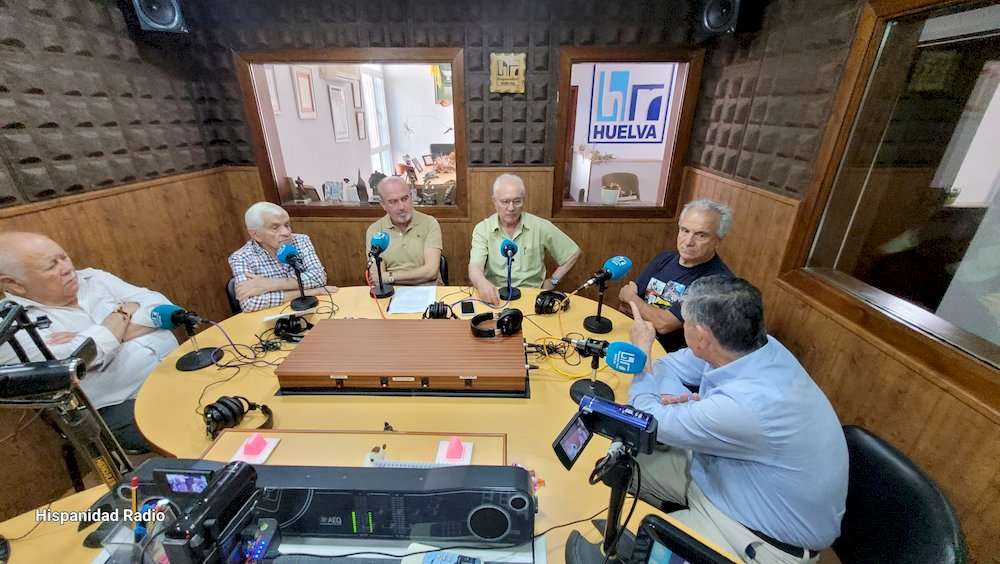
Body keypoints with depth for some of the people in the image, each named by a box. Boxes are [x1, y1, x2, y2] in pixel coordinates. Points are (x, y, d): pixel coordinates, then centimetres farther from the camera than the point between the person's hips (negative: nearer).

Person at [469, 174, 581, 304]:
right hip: (495, 296, 0)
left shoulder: (540, 227, -2)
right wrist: (482, 283, -39)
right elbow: (475, 268, -16)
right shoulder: (482, 229, -2)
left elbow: (574, 253, 8)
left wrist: (553, 281, 3)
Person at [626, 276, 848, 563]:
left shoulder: (744, 406, -42)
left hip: (770, 538, -7)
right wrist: (689, 402, -21)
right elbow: (672, 365, 0)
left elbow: (651, 421, -22)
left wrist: (642, 348, -10)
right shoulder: (754, 345, -17)